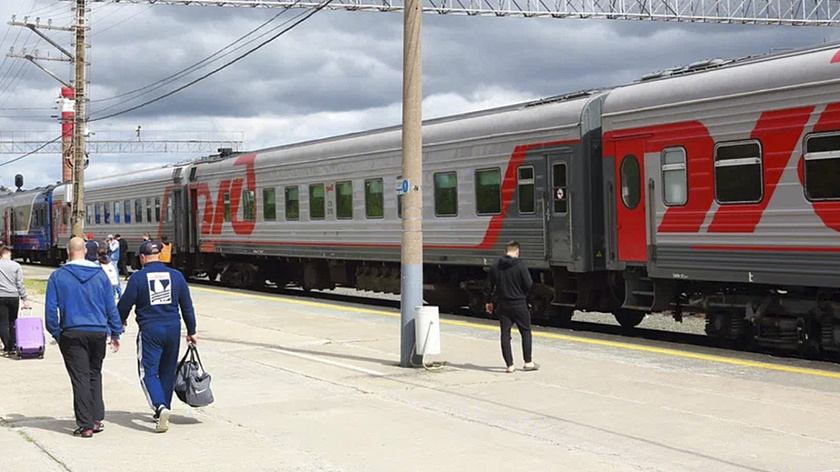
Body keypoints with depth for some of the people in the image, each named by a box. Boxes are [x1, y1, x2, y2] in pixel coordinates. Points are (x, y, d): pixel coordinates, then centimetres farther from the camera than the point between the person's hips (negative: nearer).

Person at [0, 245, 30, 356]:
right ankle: (12, 347, 14)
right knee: (12, 322, 13)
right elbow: (20, 284, 0)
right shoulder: (16, 266, 1)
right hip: (14, 297, 1)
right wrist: (25, 299, 3)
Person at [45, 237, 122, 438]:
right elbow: (111, 306, 5)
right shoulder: (100, 274, 2)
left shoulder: (58, 276, -3)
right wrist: (115, 333, 12)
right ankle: (97, 419, 15)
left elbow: (51, 309, -3)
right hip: (98, 332, 2)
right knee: (95, 374, 17)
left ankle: (85, 425, -2)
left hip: (72, 334, -2)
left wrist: (56, 333, 7)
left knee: (80, 378, 0)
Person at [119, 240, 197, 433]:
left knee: (148, 372, -1)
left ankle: (160, 406, -24)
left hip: (149, 330, -4)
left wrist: (120, 322, 20)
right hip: (173, 328, 4)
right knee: (167, 371, 16)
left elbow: (125, 304, -2)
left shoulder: (138, 278, -7)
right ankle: (162, 412, 24)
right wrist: (191, 332, 18)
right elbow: (187, 306, 9)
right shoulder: (176, 276, 4)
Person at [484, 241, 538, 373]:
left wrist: (488, 301, 21)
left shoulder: (495, 267, 1)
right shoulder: (520, 266, -12)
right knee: (526, 332, 11)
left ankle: (509, 365, 3)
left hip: (503, 306, 3)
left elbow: (488, 286, 7)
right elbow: (529, 285, -11)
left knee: (505, 334, 6)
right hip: (519, 305, -3)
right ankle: (528, 362, 13)